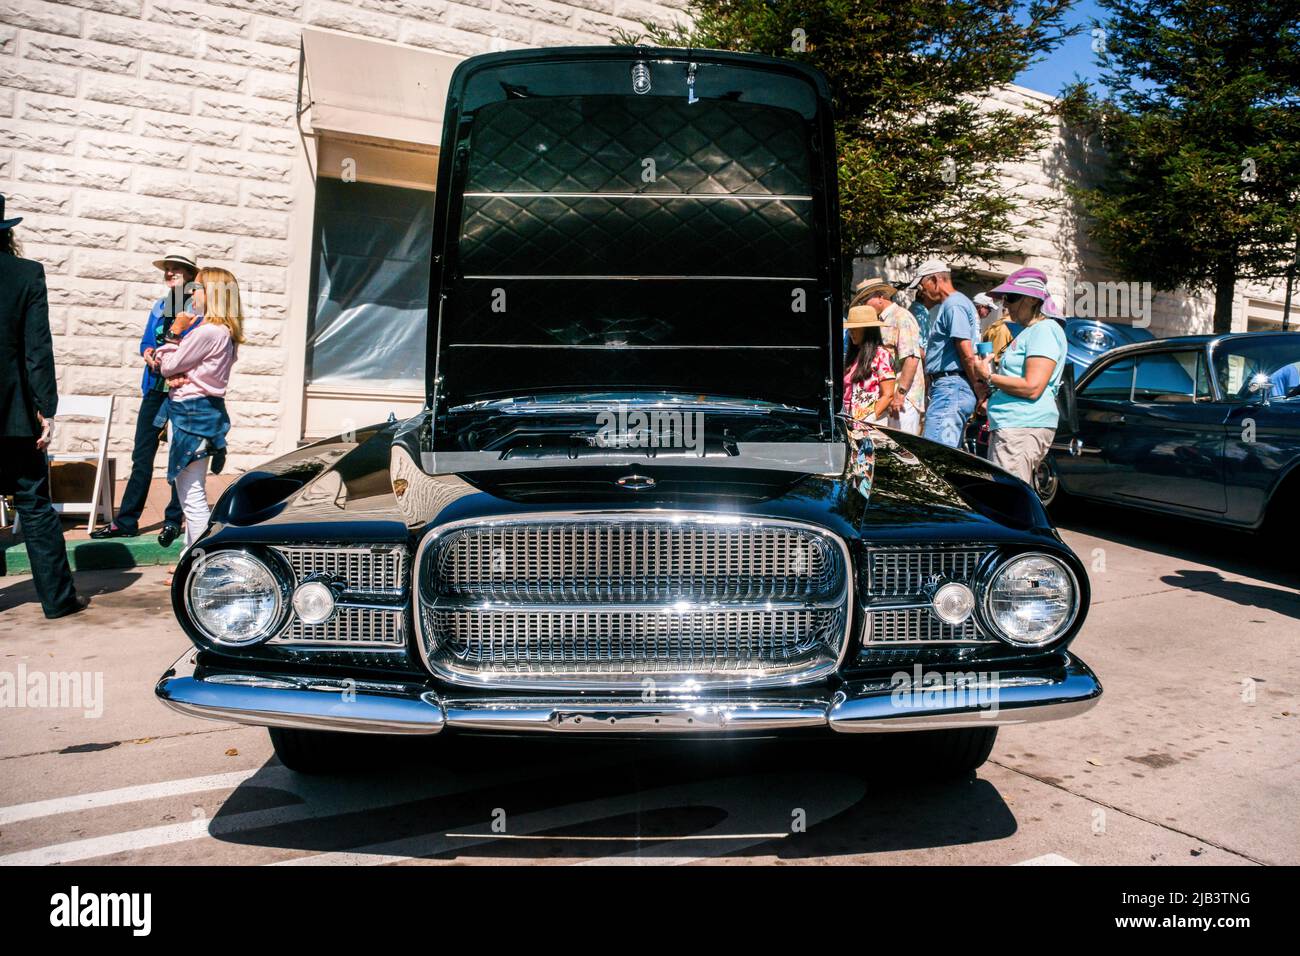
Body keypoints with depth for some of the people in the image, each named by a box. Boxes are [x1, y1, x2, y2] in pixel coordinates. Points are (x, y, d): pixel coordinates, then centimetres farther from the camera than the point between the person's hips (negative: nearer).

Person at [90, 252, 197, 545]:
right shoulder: (159, 306, 16)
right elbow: (145, 342, 14)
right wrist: (150, 354, -7)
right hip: (156, 388, 6)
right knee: (142, 456, 7)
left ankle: (173, 521, 10)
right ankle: (126, 521, 12)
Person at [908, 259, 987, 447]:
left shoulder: (954, 305, -9)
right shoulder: (947, 306, 24)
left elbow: (967, 354, -16)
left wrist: (979, 389, -10)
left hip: (951, 388, -11)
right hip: (948, 389, 11)